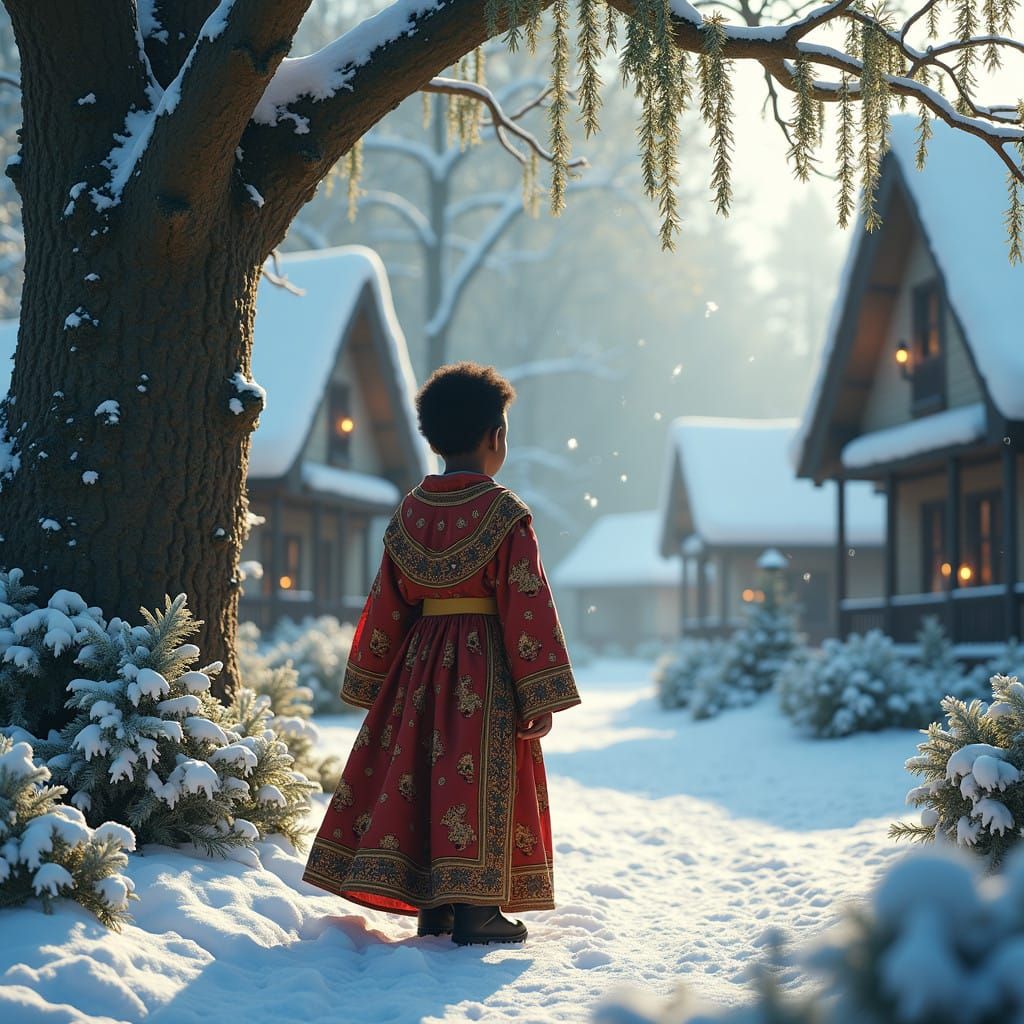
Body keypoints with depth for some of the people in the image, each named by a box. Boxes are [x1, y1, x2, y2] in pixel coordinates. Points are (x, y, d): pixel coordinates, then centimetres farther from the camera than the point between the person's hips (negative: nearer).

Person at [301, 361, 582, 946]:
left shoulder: (411, 512, 6)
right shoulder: (504, 513, -10)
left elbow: (386, 606, 10)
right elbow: (527, 605, -13)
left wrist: (373, 685, 18)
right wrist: (541, 697, -10)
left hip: (421, 663, 5)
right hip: (484, 666, -5)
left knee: (419, 768, 10)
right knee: (478, 778, -2)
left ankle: (432, 908, 14)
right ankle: (474, 910, -1)